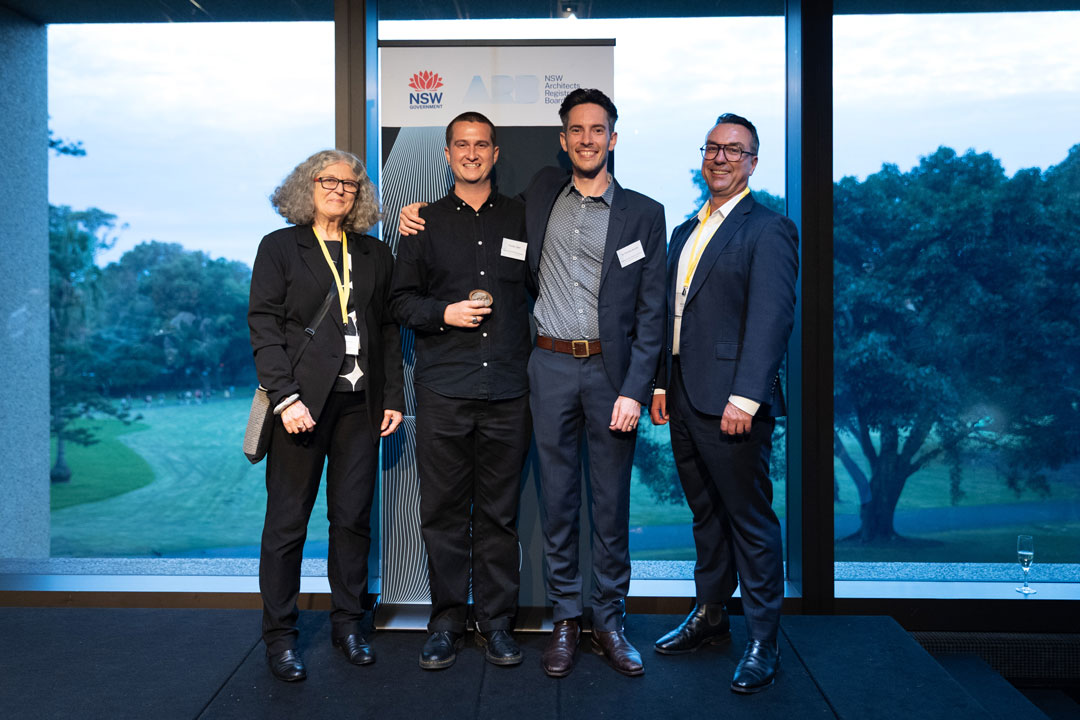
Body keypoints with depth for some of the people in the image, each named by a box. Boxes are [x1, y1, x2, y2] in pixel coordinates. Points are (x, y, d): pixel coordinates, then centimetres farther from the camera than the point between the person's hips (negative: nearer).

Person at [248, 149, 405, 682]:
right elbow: (264, 327, -4)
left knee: (354, 517, 8)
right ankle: (279, 635, 15)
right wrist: (285, 397, -14)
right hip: (303, 401, -3)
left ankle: (348, 623, 22)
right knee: (287, 521, 3)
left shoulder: (376, 255, 14)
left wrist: (394, 397, 6)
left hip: (361, 402, 3)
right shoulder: (280, 248, 4)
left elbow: (389, 332, 14)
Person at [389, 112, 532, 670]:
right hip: (443, 391, 0)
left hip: (507, 390, 1)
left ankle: (496, 622, 18)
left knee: (499, 512, 6)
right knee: (443, 510, 4)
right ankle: (446, 621, 17)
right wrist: (444, 313, -8)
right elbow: (400, 300, 10)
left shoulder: (521, 220, 12)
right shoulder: (425, 223, 11)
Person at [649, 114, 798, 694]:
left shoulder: (768, 230, -6)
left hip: (731, 405, -7)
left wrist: (745, 397, -22)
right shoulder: (684, 233, 18)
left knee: (750, 521, 1)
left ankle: (762, 641, 14)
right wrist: (661, 384, 14)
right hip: (684, 403, 7)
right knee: (705, 515, 17)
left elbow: (771, 318, -15)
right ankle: (709, 616, 31)